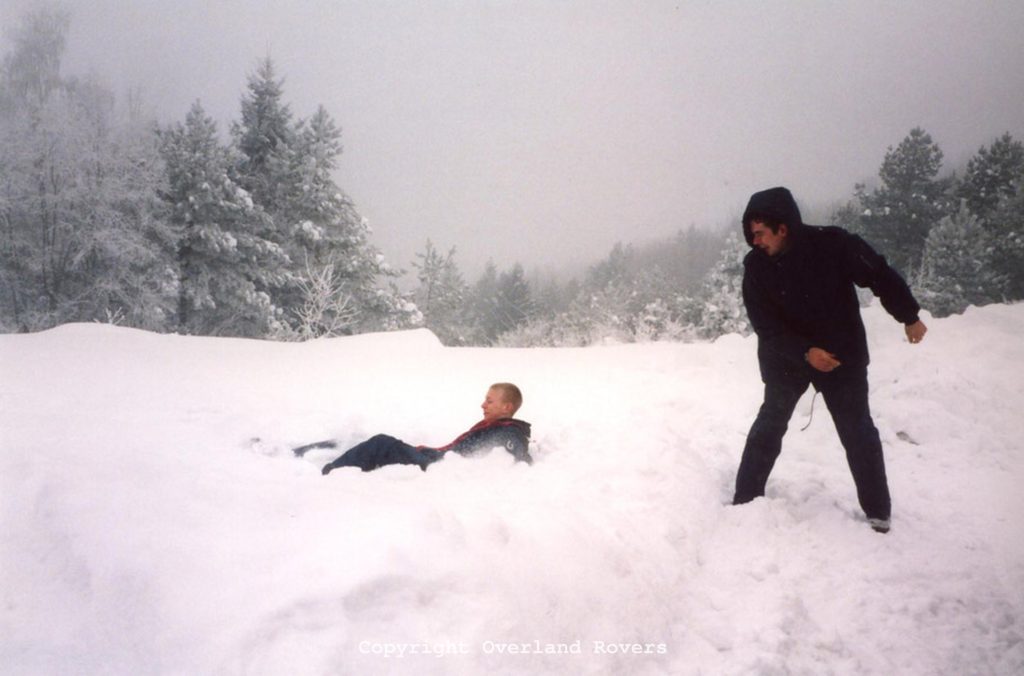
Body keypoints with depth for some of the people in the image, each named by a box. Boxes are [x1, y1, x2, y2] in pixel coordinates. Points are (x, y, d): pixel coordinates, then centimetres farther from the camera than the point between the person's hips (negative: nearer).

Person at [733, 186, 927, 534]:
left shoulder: (832, 244, -22)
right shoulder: (756, 266, -16)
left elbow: (881, 275, -10)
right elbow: (765, 326, -17)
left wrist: (909, 317, -4)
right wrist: (805, 352, -30)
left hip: (843, 354, -1)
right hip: (787, 357, 1)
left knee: (858, 431, 4)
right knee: (769, 424, 3)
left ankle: (878, 511, 16)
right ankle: (745, 500, 13)